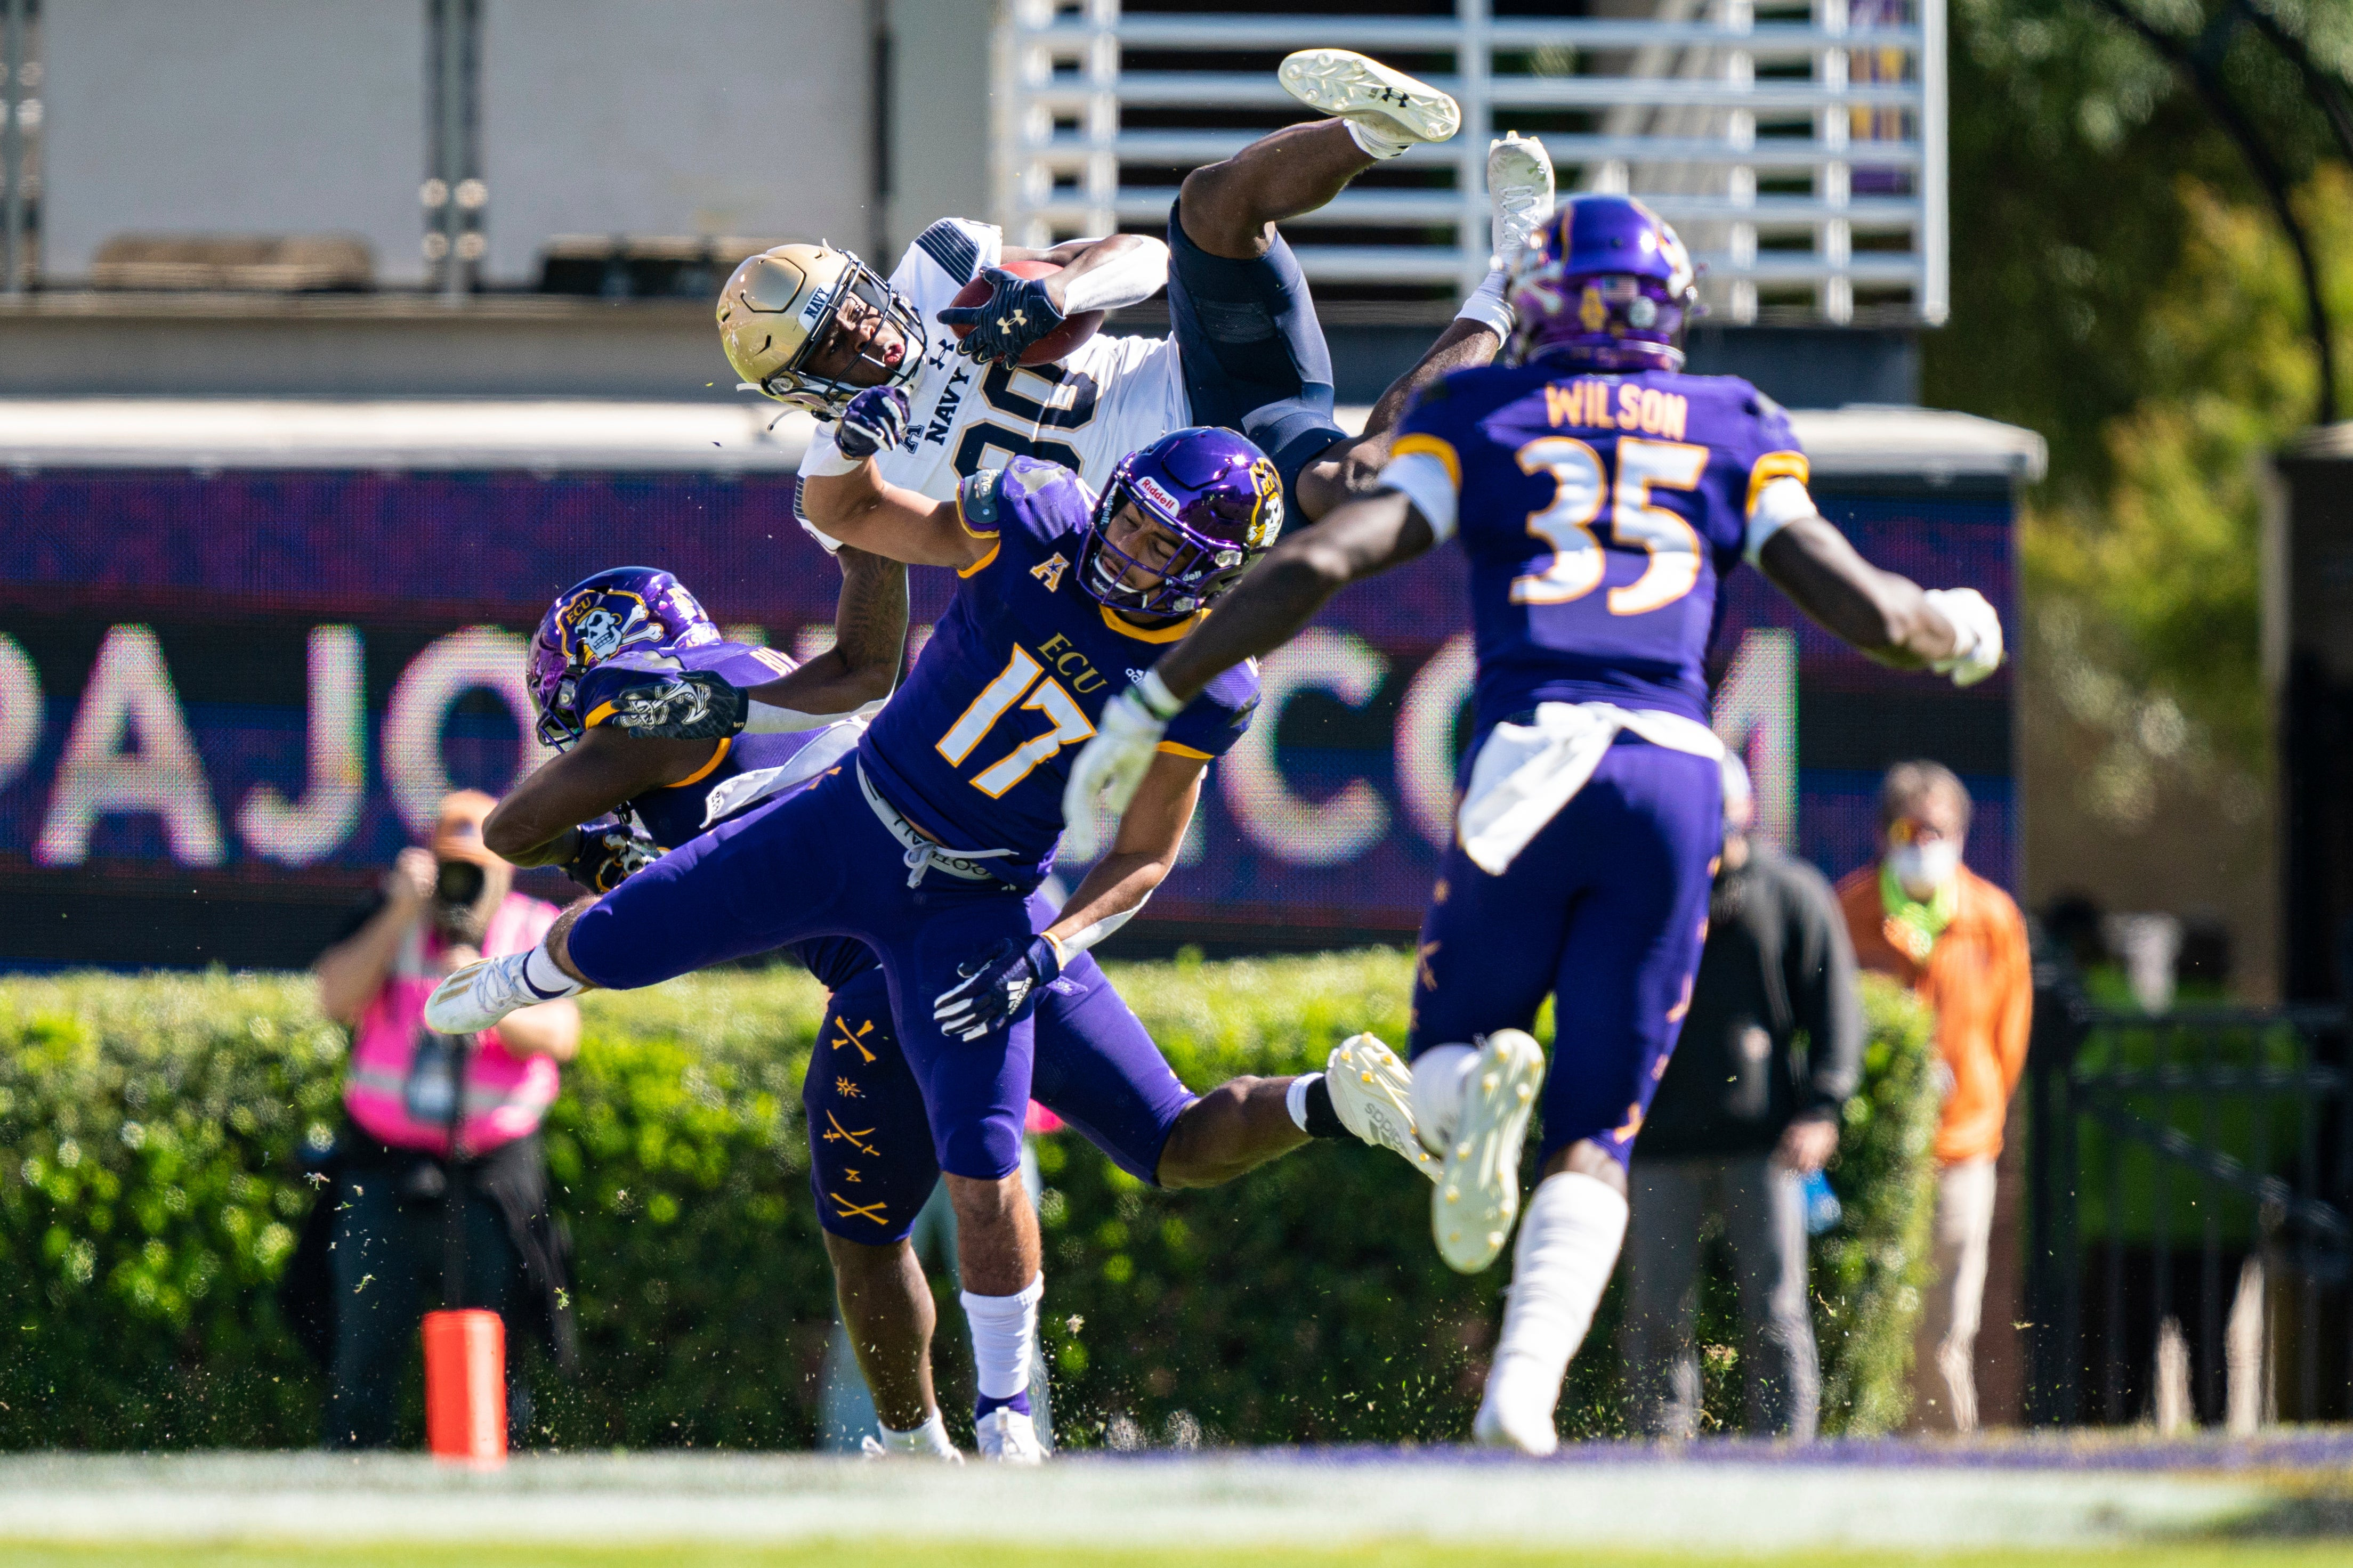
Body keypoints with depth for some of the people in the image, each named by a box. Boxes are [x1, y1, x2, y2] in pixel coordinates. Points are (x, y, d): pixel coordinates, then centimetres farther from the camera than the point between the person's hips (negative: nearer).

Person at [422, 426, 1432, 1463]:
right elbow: (847, 520, 0)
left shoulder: (1199, 691, -15)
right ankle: (531, 978, 48)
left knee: (984, 1171, -17)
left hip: (973, 911, -3)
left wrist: (1045, 949, -22)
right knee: (604, 944, 10)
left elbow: (1143, 859, -7)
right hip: (845, 825, 3)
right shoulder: (1038, 523, -12)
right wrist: (848, 444, -22)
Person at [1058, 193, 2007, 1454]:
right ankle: (1525, 1384, -16)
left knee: (1445, 1066, 18)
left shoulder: (1478, 421, 12)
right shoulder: (1731, 433, 16)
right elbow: (1863, 607, 11)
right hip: (1674, 775, 1)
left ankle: (1481, 1094, -21)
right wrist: (1957, 634, 35)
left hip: (1527, 765, -1)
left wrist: (1152, 702, 7)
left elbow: (1313, 566, 1)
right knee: (1595, 1133, 9)